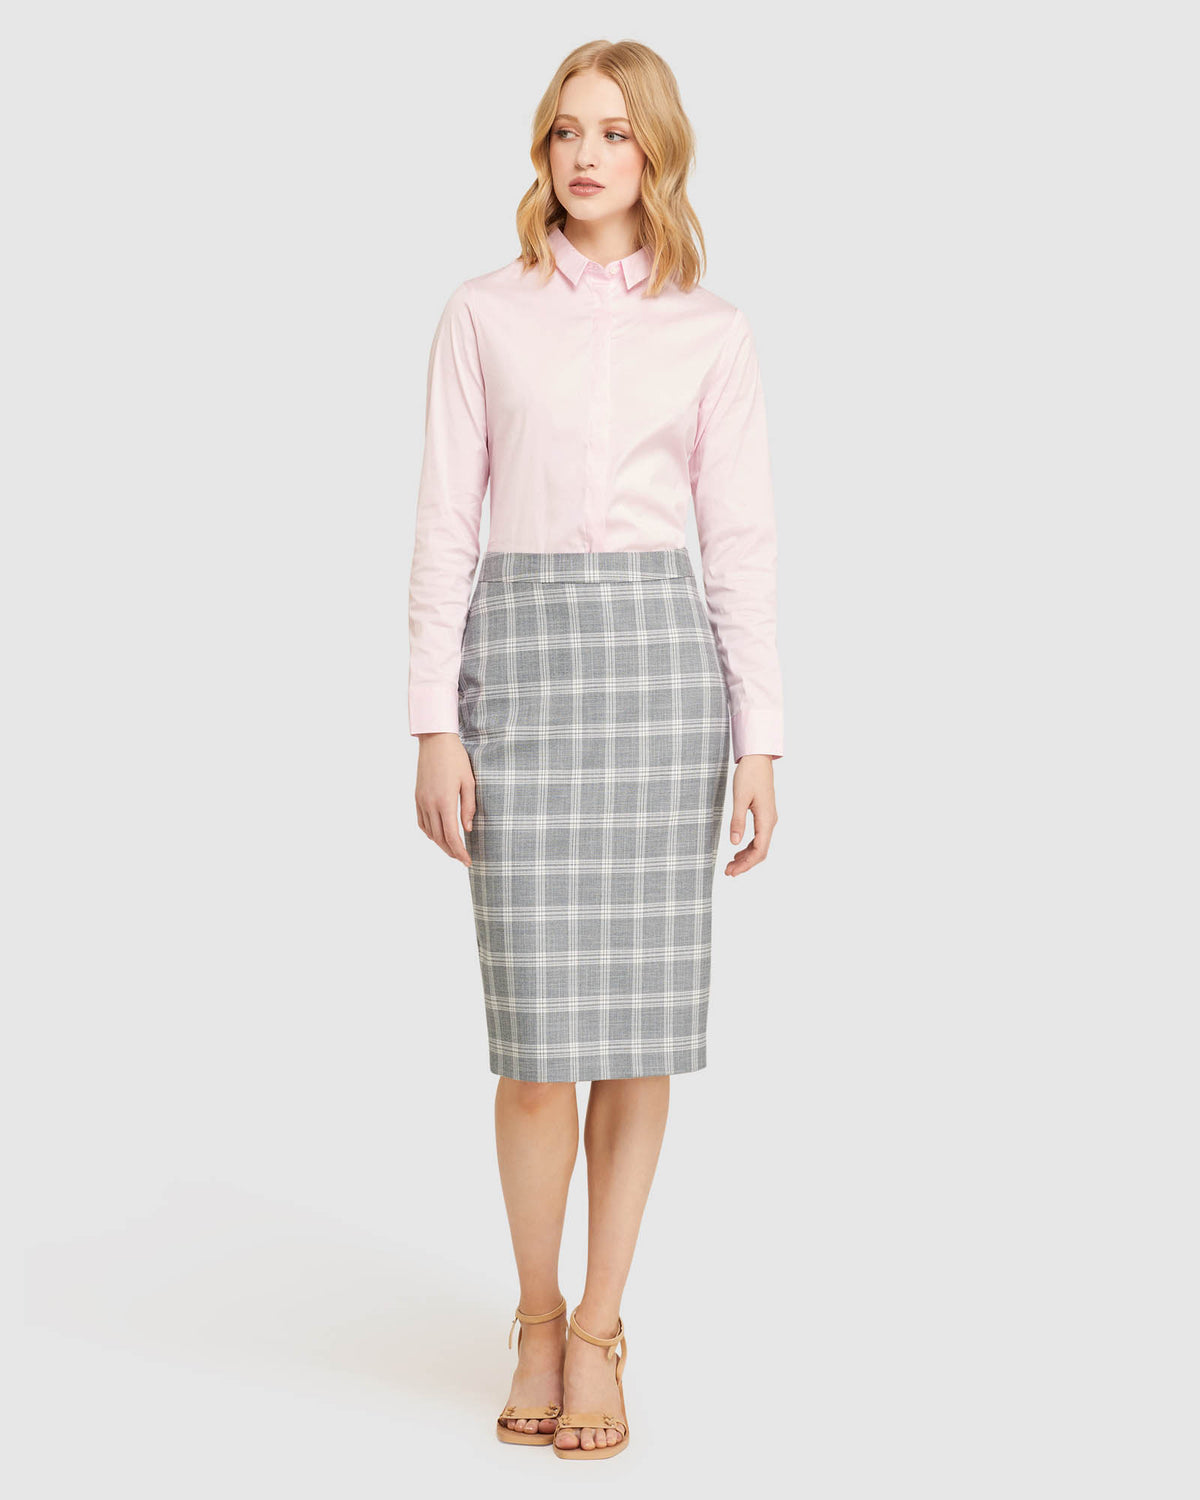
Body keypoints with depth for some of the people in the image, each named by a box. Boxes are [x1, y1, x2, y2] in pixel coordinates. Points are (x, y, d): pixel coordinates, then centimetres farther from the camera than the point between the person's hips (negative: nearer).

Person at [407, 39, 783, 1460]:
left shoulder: (712, 333, 8)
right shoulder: (483, 315, 7)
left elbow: (742, 542, 5)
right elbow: (445, 523, 4)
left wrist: (760, 741, 0)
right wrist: (435, 722, -3)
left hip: (661, 649, 1)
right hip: (521, 647, -1)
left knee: (641, 1016, 2)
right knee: (539, 1016, -4)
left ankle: (597, 1328, 15)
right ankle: (537, 1317, 17)